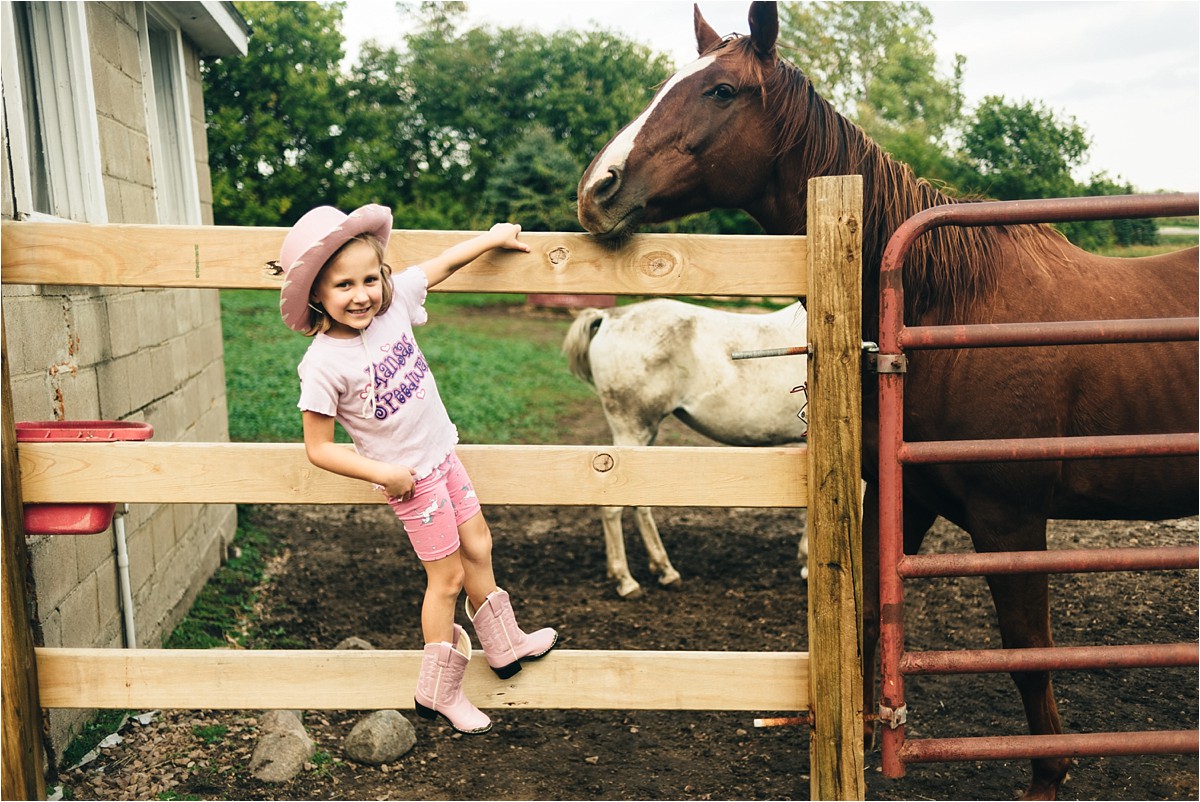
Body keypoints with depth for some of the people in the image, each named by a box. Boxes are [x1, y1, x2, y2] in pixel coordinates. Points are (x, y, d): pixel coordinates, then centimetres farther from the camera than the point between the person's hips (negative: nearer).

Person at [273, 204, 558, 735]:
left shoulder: (393, 302, -11)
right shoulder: (324, 364, -25)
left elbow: (443, 264, 6)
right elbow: (319, 449, -19)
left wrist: (493, 237, 13)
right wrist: (386, 474, -20)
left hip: (442, 452, 6)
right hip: (412, 477, -6)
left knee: (478, 550, 19)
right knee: (447, 577, 5)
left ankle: (505, 646, 40)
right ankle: (438, 693, 25)